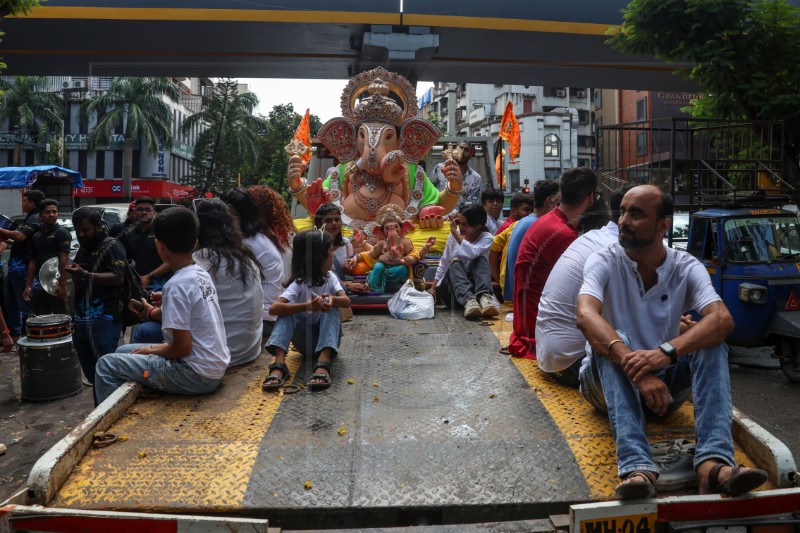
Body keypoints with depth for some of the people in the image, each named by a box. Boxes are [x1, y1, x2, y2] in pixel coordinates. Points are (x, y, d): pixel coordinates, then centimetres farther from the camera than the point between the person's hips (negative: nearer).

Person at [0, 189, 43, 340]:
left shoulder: (35, 219, -13)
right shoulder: (30, 218, 19)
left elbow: (19, 236, -28)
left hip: (23, 268, -10)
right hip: (15, 267, 10)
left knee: (25, 303, -6)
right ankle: (15, 333, 23)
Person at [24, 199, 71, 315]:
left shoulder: (62, 233, -5)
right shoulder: (36, 237, 15)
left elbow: (64, 260, -13)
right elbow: (32, 262, 16)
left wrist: (62, 284, -20)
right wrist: (28, 286, 11)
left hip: (55, 285, -7)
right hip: (38, 285, 7)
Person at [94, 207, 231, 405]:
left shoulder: (176, 285, -20)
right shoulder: (201, 274, 5)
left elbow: (182, 347, -20)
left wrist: (153, 350, -3)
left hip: (197, 375, -9)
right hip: (214, 366, 9)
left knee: (106, 364, 0)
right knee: (124, 351, 20)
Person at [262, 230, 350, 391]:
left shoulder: (330, 277, -3)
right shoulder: (299, 284, -17)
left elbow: (346, 301, -17)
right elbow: (274, 308, -32)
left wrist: (332, 299, -41)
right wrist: (307, 306, -46)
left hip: (327, 337, 3)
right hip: (305, 340, -2)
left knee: (332, 309, -27)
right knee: (287, 314, -27)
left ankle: (323, 364, -44)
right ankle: (279, 364, -42)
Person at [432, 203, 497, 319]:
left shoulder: (486, 238, -6)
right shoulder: (453, 235, 2)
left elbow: (471, 253, -28)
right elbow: (443, 263, 9)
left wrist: (455, 233, -21)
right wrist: (433, 289, 3)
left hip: (473, 284, -1)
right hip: (450, 287, 1)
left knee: (481, 259, -24)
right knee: (455, 262, -28)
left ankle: (484, 297, -52)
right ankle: (468, 301, -57)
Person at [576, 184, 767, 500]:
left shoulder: (687, 268, -6)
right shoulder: (604, 263, -12)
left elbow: (723, 319, -24)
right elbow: (586, 317, -31)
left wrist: (666, 352, -42)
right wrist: (634, 368, -46)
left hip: (664, 380, 2)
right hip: (610, 380, -2)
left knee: (711, 343, -23)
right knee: (616, 341, -33)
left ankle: (713, 463, -37)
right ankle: (637, 467, -47)